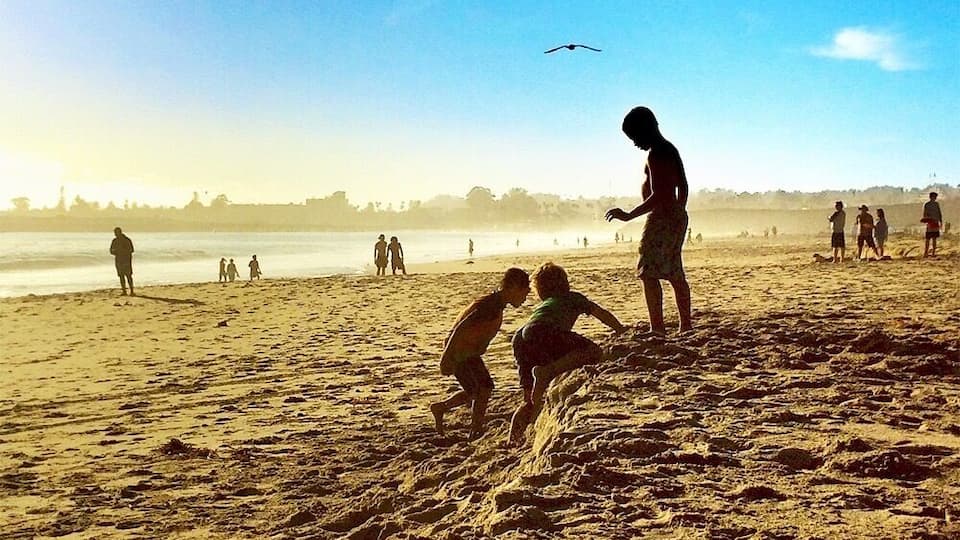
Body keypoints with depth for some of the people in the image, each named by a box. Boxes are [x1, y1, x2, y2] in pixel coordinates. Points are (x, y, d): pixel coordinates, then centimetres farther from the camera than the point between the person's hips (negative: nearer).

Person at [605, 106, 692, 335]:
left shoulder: (654, 154, -15)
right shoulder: (669, 149, 15)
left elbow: (657, 196, -22)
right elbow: (683, 186, 20)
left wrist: (629, 215, -22)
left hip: (661, 219, -10)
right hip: (677, 217, 10)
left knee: (649, 273, -11)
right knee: (675, 274, 15)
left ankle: (657, 328, -15)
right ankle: (686, 325, 21)